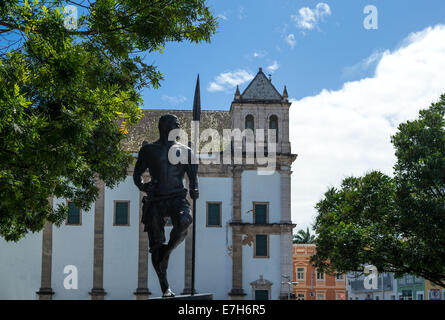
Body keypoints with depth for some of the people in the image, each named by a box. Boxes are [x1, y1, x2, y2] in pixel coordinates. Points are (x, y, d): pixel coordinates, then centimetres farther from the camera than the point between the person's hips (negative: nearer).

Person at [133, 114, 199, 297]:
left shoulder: (185, 151, 14)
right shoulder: (149, 150, 10)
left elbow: (193, 176, 18)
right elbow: (137, 174, 12)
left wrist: (194, 190, -2)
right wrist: (143, 186, -9)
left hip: (177, 197, 0)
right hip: (156, 200, 0)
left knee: (184, 221, -33)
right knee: (156, 246, -2)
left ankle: (167, 250, -5)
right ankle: (165, 287, 9)